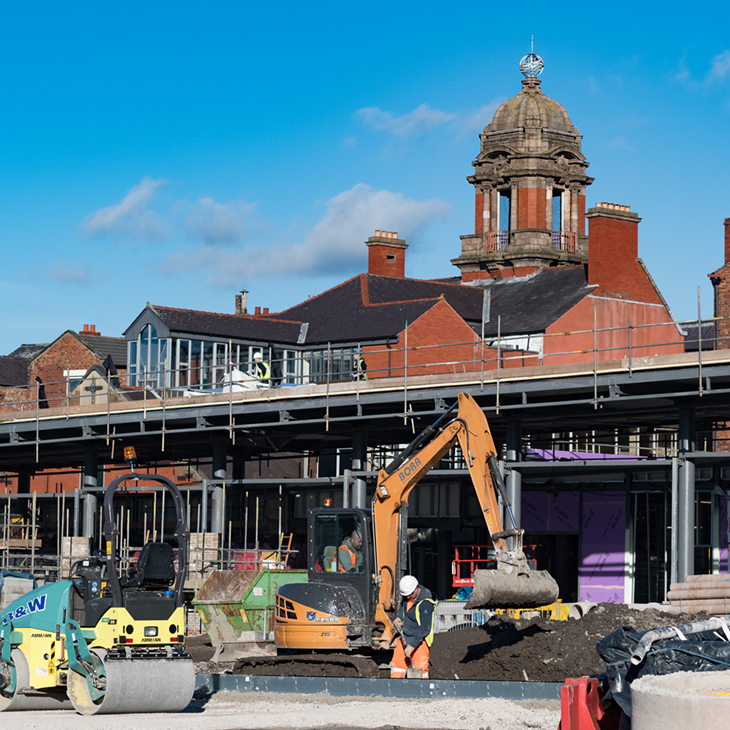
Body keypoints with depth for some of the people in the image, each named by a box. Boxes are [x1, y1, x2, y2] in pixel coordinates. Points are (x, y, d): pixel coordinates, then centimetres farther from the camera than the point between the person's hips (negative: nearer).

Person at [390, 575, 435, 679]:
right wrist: (398, 617, 5)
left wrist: (412, 645, -28)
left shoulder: (425, 603, -25)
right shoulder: (406, 596, 0)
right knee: (397, 663, 9)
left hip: (420, 640, -8)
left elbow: (424, 628, -27)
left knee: (420, 668, -8)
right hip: (405, 637, 8)